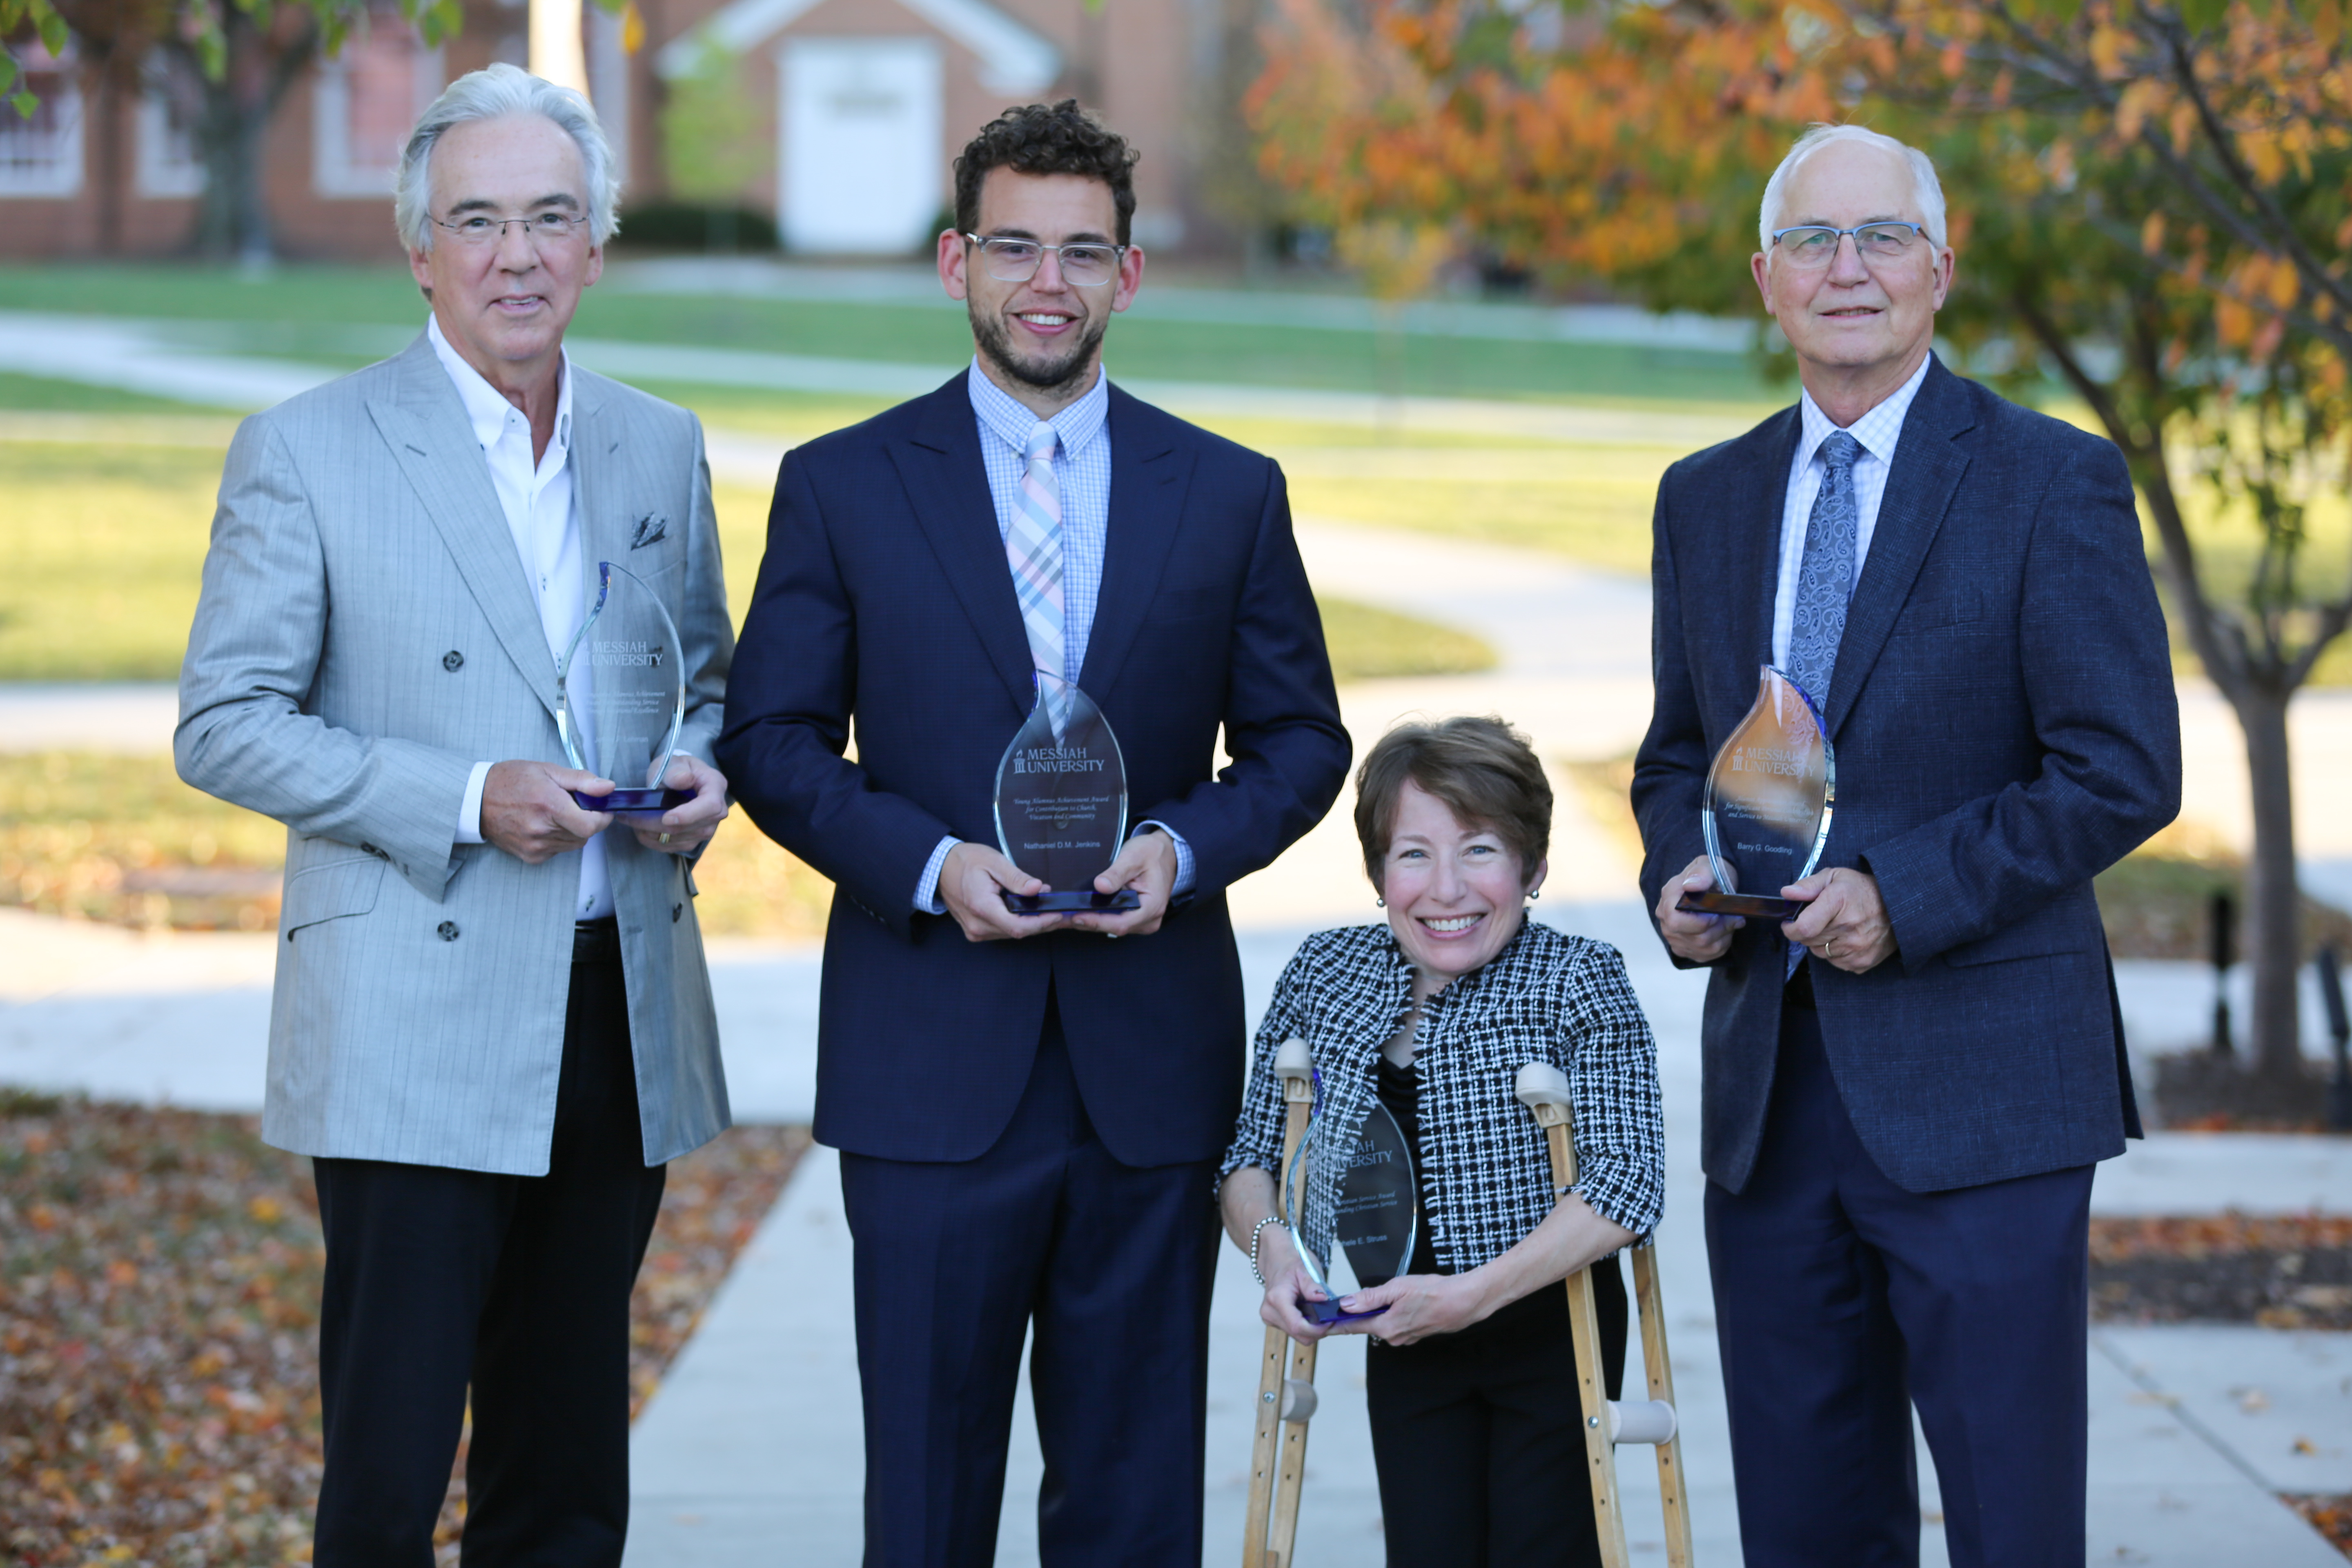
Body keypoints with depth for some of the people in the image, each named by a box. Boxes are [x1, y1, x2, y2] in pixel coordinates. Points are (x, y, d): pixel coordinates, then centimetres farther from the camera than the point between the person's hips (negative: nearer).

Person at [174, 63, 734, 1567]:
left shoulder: (660, 447, 11)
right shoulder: (307, 453, -4)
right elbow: (224, 725, -6)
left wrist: (701, 770, -2)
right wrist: (464, 802, -17)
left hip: (621, 1021, 5)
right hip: (414, 1034, -5)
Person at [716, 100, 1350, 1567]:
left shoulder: (1231, 495, 7)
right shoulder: (842, 487, 3)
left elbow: (1301, 740, 11)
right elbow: (775, 741, 3)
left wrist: (1182, 843, -9)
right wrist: (928, 862, -13)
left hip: (1152, 1061, 2)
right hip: (932, 1062, -1)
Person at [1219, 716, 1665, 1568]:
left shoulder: (1577, 984, -16)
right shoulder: (1322, 975, -2)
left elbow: (1628, 1182, -24)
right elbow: (1252, 1156, 5)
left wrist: (1474, 1294, -28)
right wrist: (1271, 1244, -17)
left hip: (1548, 1332, -3)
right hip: (1405, 1342, 3)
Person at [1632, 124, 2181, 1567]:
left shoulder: (2053, 483, -3)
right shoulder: (1707, 500, 14)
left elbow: (2125, 771, -8)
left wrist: (1905, 896, -17)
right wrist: (1681, 875, 1)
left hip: (1979, 1083, -5)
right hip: (1769, 1085, 5)